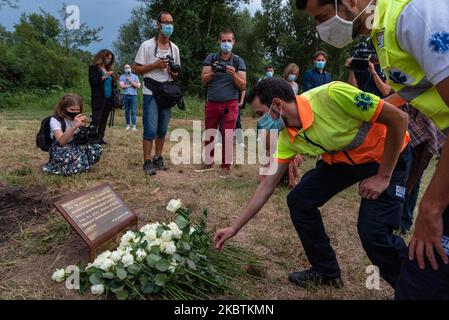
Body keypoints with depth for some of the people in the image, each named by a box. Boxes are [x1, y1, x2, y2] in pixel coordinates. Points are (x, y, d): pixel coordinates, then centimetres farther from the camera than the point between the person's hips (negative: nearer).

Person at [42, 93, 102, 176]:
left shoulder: (77, 119, 3)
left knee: (96, 148, -20)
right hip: (59, 150, -6)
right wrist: (74, 126, -43)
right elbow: (61, 141, -32)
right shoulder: (55, 120, -15)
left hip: (75, 147, 6)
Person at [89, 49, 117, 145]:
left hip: (109, 98, 6)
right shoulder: (94, 67, 1)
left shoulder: (108, 69, 19)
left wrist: (114, 80, 2)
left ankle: (101, 137, 12)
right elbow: (92, 81, -10)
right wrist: (104, 77, -16)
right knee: (96, 119, -8)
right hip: (98, 98, -6)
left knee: (104, 119, 7)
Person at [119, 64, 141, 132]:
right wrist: (131, 85, -4)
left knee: (133, 111, -8)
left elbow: (138, 86, -2)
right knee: (127, 111, 5)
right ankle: (128, 125, 12)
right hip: (125, 95, 1)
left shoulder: (135, 76, 9)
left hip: (133, 95, -1)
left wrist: (130, 81, -7)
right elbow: (122, 86, -6)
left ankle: (134, 126, -11)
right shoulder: (122, 76, 8)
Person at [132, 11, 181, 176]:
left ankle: (158, 158, 23)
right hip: (151, 94, -5)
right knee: (151, 130, -8)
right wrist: (154, 65, -16)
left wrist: (174, 72, -4)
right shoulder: (147, 45, -5)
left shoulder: (174, 48, 10)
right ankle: (147, 162, 2)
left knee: (162, 130, 10)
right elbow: (135, 69, -5)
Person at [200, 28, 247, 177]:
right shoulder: (211, 58, 5)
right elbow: (203, 80, -1)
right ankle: (208, 162, 24)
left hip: (230, 104, -2)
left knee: (227, 136, -5)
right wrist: (213, 72, -19)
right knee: (209, 135, 9)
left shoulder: (238, 61, 1)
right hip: (211, 103, 2)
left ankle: (225, 166, 4)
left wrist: (234, 75, -20)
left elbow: (243, 86, -3)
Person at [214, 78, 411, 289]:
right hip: (343, 158, 6)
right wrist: (234, 228, -4)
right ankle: (326, 272, 16)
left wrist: (383, 177, -22)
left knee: (373, 231, -19)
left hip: (387, 156, -6)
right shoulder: (287, 138, -12)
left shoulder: (331, 95, -33)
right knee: (299, 200, -3)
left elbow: (399, 118, -25)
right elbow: (267, 186, -5)